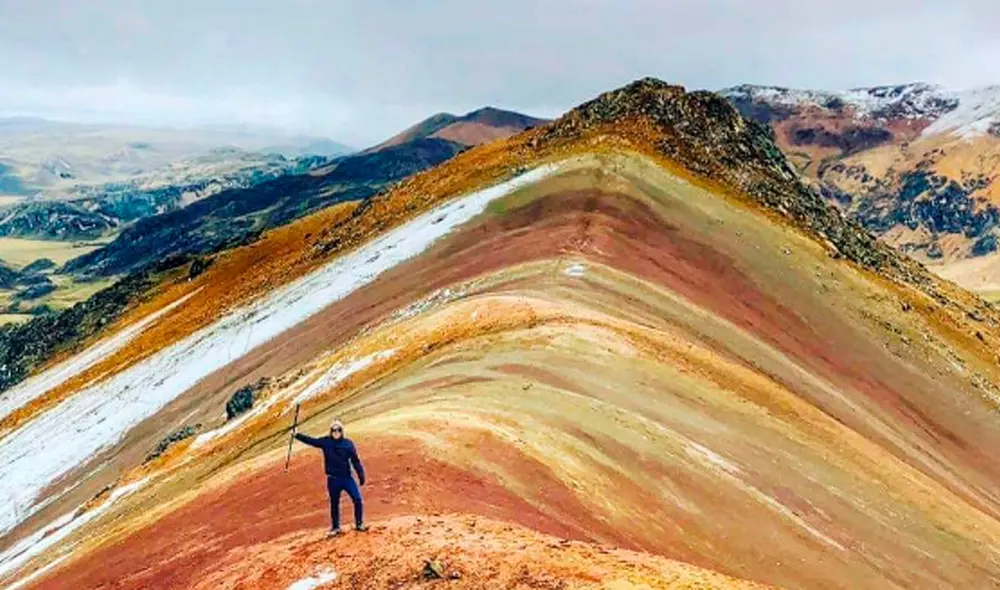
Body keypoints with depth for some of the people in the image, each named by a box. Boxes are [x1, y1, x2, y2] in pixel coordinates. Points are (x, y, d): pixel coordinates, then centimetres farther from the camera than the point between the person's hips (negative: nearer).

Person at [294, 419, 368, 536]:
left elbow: (355, 460, 0)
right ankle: (335, 528, 27)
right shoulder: (326, 442, 1)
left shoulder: (348, 443, -2)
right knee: (334, 503, 11)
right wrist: (297, 435, -7)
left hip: (347, 477, 0)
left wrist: (361, 475, -2)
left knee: (357, 499, -8)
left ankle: (359, 524, 9)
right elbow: (311, 441, 1)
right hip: (333, 479, 1)